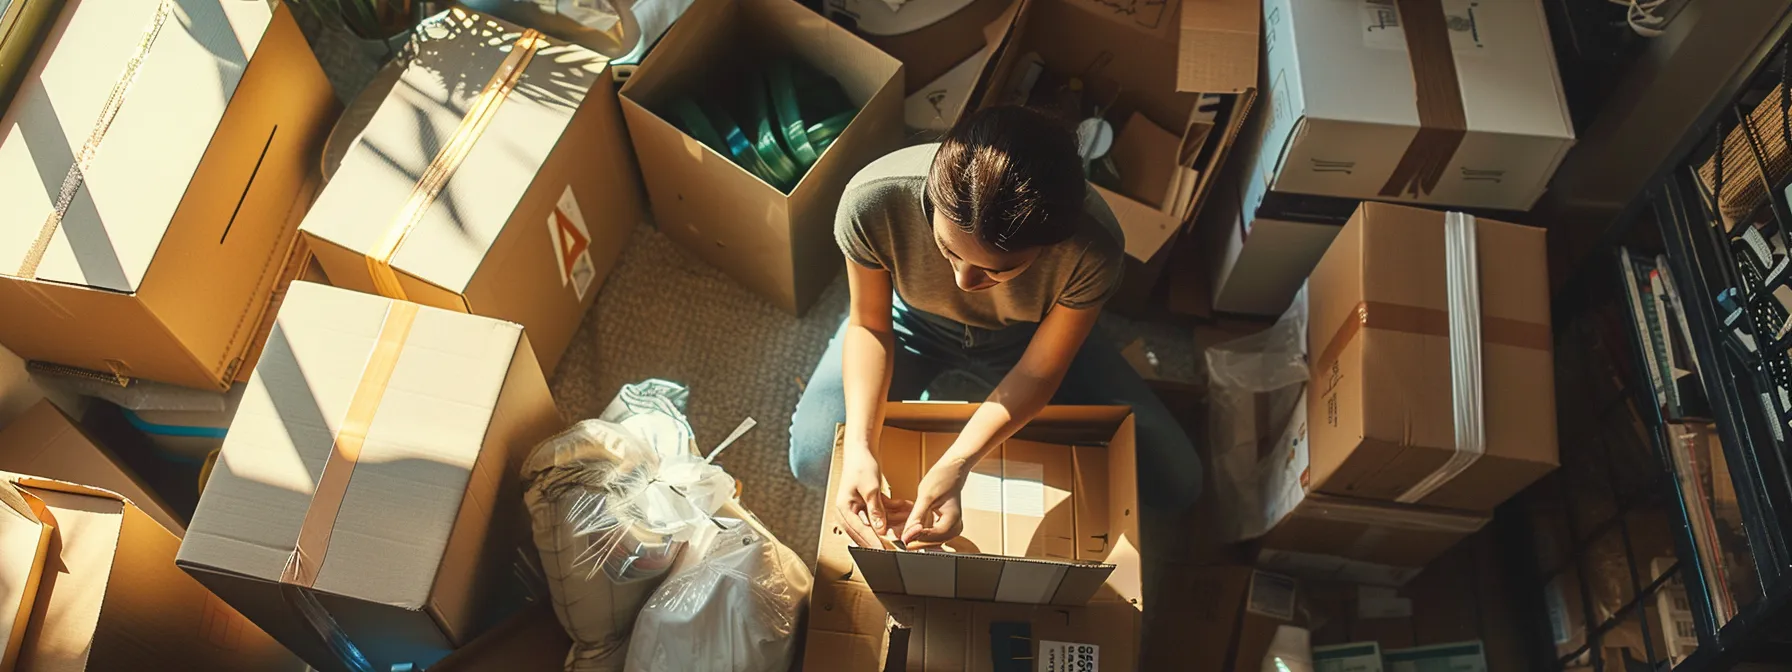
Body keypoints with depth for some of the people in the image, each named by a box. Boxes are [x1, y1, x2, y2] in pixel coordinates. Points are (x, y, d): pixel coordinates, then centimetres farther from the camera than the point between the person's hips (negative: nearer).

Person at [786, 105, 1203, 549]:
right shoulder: (872, 201, -39)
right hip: (913, 320, 1)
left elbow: (1039, 371, -23)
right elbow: (869, 325, -19)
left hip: (1024, 334, 0)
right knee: (813, 459, -16)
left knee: (1175, 482, -7)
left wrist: (955, 466, -36)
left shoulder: (1092, 247, -39)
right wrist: (860, 447, -33)